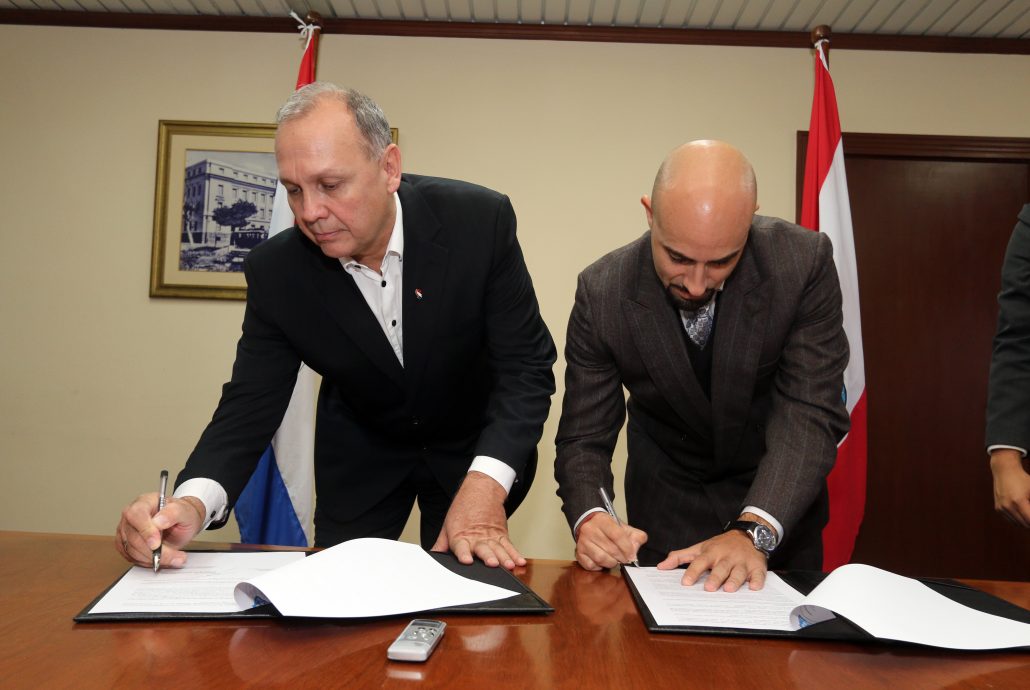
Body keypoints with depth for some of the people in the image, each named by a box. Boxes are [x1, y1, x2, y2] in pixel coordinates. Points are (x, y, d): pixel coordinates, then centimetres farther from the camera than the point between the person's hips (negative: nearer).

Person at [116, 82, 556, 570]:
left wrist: (485, 485, -41)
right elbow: (251, 404, -17)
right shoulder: (275, 270, -19)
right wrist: (192, 502, -38)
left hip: (475, 450, -1)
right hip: (359, 457, 2)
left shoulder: (479, 221, -26)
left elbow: (526, 365, -25)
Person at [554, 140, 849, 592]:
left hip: (779, 502, 1)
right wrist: (589, 517, -38)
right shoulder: (602, 292, -22)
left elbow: (810, 415, -27)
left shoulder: (804, 262, -24)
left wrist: (753, 532, -41)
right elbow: (585, 437, -17)